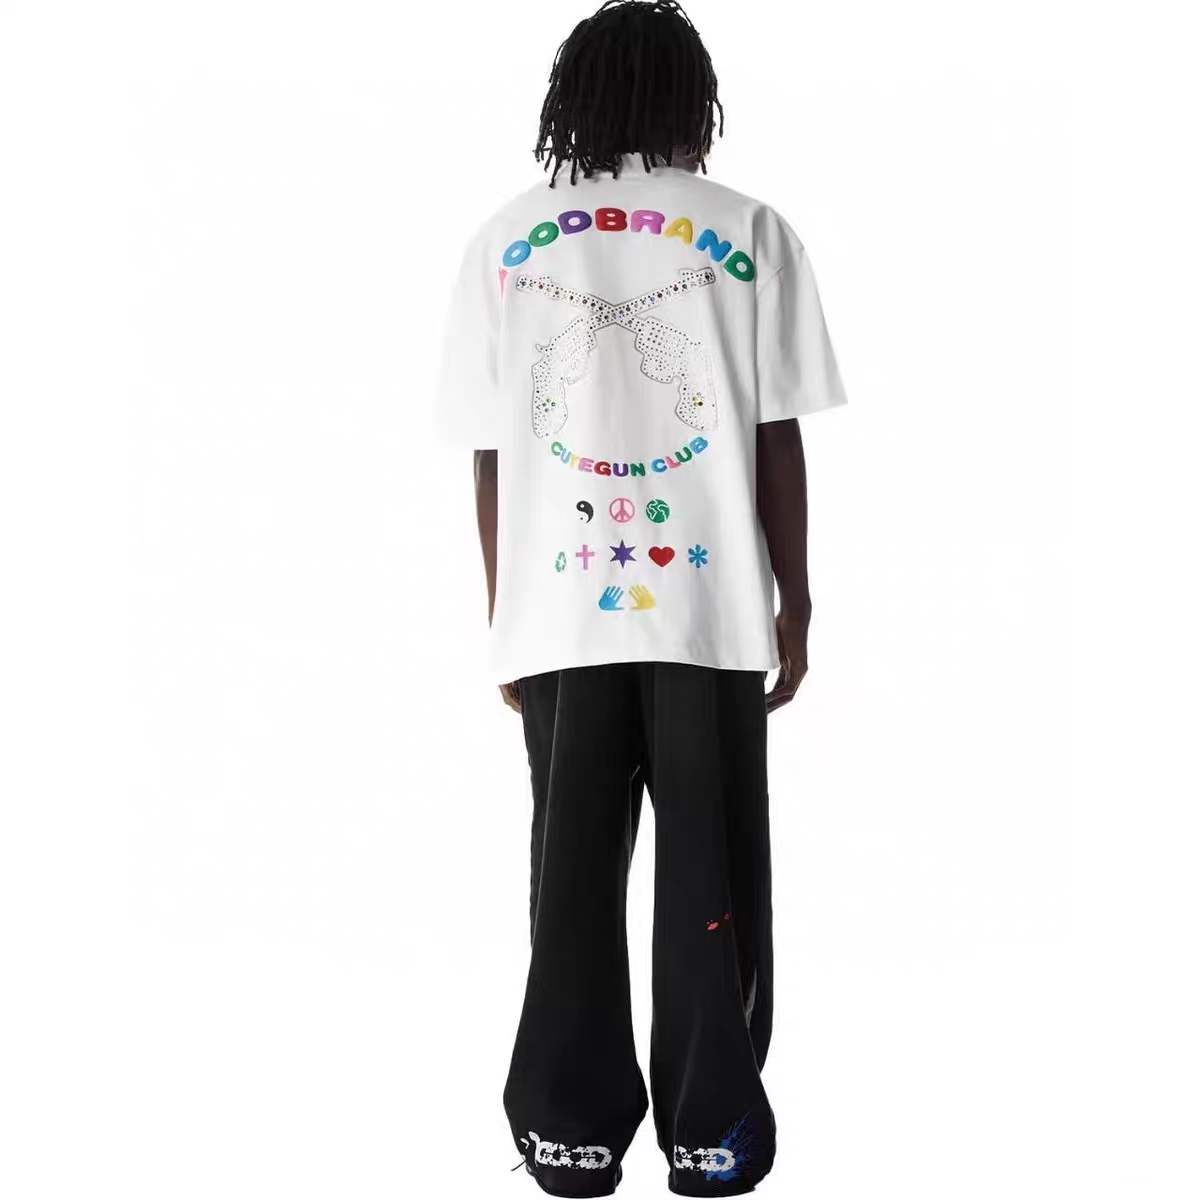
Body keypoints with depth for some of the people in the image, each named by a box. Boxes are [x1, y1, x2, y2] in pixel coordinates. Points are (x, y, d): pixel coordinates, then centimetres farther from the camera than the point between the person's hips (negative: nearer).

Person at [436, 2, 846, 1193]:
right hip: (710, 604, -1)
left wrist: (501, 617, 10)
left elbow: (490, 456, 3)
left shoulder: (504, 242, 3)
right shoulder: (750, 233, -1)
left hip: (560, 609, 1)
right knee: (709, 867, 7)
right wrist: (795, 601, 6)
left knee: (573, 868, 9)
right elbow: (778, 439, -2)